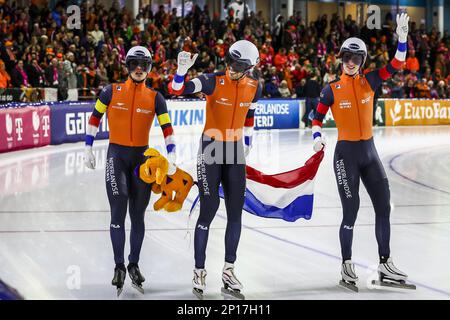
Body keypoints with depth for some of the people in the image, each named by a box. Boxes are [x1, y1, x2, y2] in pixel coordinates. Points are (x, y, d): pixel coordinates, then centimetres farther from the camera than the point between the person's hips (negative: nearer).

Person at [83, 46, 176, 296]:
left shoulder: (155, 97, 1)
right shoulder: (112, 92, -2)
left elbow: (167, 128, -1)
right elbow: (95, 118, 6)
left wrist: (172, 158, -10)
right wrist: (88, 148, 4)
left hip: (142, 156, 2)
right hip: (117, 154, -2)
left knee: (138, 214, 7)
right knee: (119, 211, -8)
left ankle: (134, 265, 20)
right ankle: (119, 267, 0)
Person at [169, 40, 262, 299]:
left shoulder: (255, 87, -1)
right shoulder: (213, 81, -15)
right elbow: (176, 89, -24)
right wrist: (182, 69, -41)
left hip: (235, 152, 5)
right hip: (211, 148, -5)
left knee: (236, 211, 6)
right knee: (209, 209, -6)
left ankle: (229, 271, 17)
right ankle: (199, 271, 6)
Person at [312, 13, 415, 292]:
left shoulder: (369, 82, 2)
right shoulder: (332, 89, -5)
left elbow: (396, 65, -5)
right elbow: (318, 117, 3)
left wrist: (402, 37, -17)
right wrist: (317, 137, -16)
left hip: (369, 152, 4)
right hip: (346, 154, -4)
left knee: (384, 207, 4)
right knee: (351, 210, -3)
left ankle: (386, 265, 13)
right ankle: (347, 267, 10)